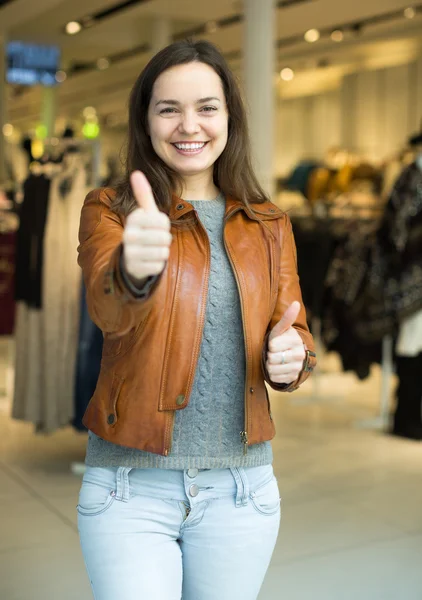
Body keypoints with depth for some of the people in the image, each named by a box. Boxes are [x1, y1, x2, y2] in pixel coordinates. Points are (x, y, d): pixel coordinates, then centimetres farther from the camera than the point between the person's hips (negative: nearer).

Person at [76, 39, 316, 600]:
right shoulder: (110, 210, -3)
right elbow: (107, 308, -23)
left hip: (241, 487, 3)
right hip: (131, 488, -2)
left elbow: (296, 333, 8)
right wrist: (135, 272, -46)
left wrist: (291, 356, -16)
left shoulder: (268, 224, 7)